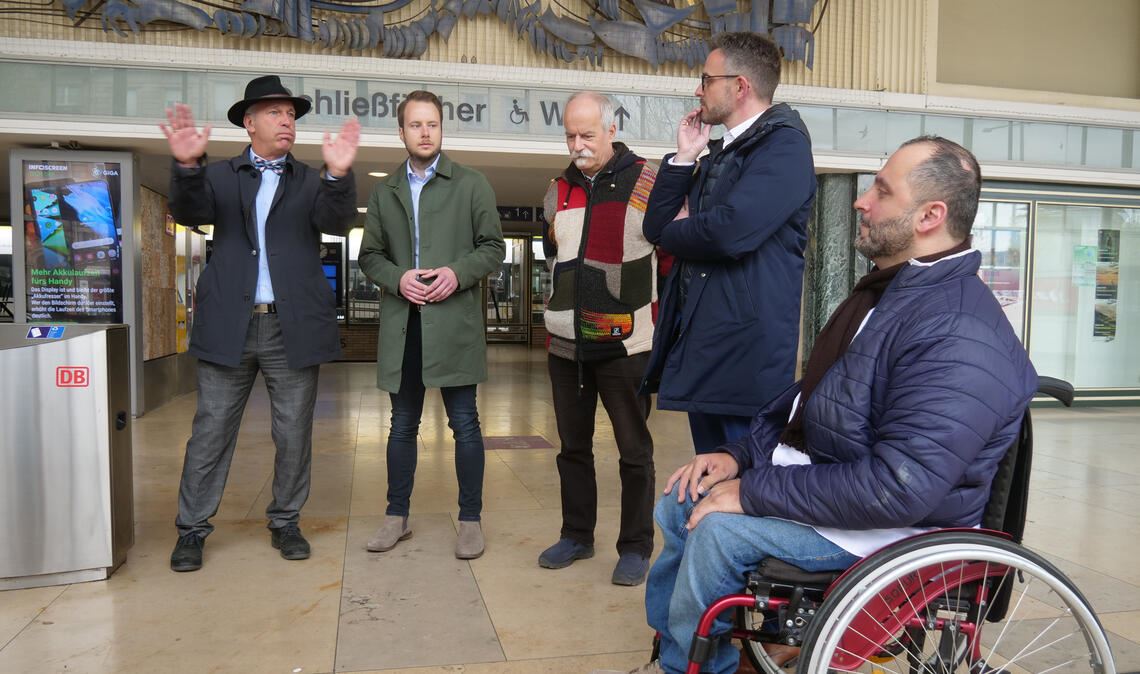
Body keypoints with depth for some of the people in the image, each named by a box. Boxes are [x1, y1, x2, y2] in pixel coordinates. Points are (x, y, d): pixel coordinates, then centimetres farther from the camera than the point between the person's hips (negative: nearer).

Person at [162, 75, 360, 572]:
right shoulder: (220, 176, 9)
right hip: (229, 327, 0)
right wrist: (187, 165, -28)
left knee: (294, 434, 8)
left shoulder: (312, 182, 8)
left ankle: (285, 522, 24)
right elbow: (189, 212, -9)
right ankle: (192, 529, 20)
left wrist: (339, 174, -30)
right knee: (211, 432, 6)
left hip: (293, 328, 1)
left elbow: (338, 222, -10)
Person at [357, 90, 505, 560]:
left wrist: (458, 273, -14)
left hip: (454, 322, -3)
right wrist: (397, 278, -7)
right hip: (402, 324, 3)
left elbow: (493, 248, 4)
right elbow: (369, 255, 13)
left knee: (464, 424, 1)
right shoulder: (384, 192, 15)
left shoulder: (471, 185, 6)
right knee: (403, 425, 11)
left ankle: (470, 519, 13)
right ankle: (397, 516, 24)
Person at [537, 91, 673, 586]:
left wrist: (657, 317, -1)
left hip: (625, 343, -5)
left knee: (634, 450, 5)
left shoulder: (649, 183, -7)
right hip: (566, 344, 6)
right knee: (573, 446, 15)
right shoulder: (559, 190, 10)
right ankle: (577, 535, 31)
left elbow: (676, 255, -2)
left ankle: (636, 547, 19)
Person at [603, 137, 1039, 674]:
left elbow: (897, 490, -33)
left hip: (898, 522, -10)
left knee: (720, 527, -24)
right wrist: (743, 453, 2)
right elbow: (811, 392, 15)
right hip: (818, 469, 10)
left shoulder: (961, 336, -26)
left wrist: (756, 491, -26)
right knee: (682, 502, 5)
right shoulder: (886, 290, 7)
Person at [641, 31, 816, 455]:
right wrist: (684, 157, 4)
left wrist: (677, 231, -4)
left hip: (745, 351, -9)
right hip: (699, 342, 9)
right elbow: (656, 227, 14)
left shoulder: (785, 145, -10)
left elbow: (731, 231, -25)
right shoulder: (720, 154, 19)